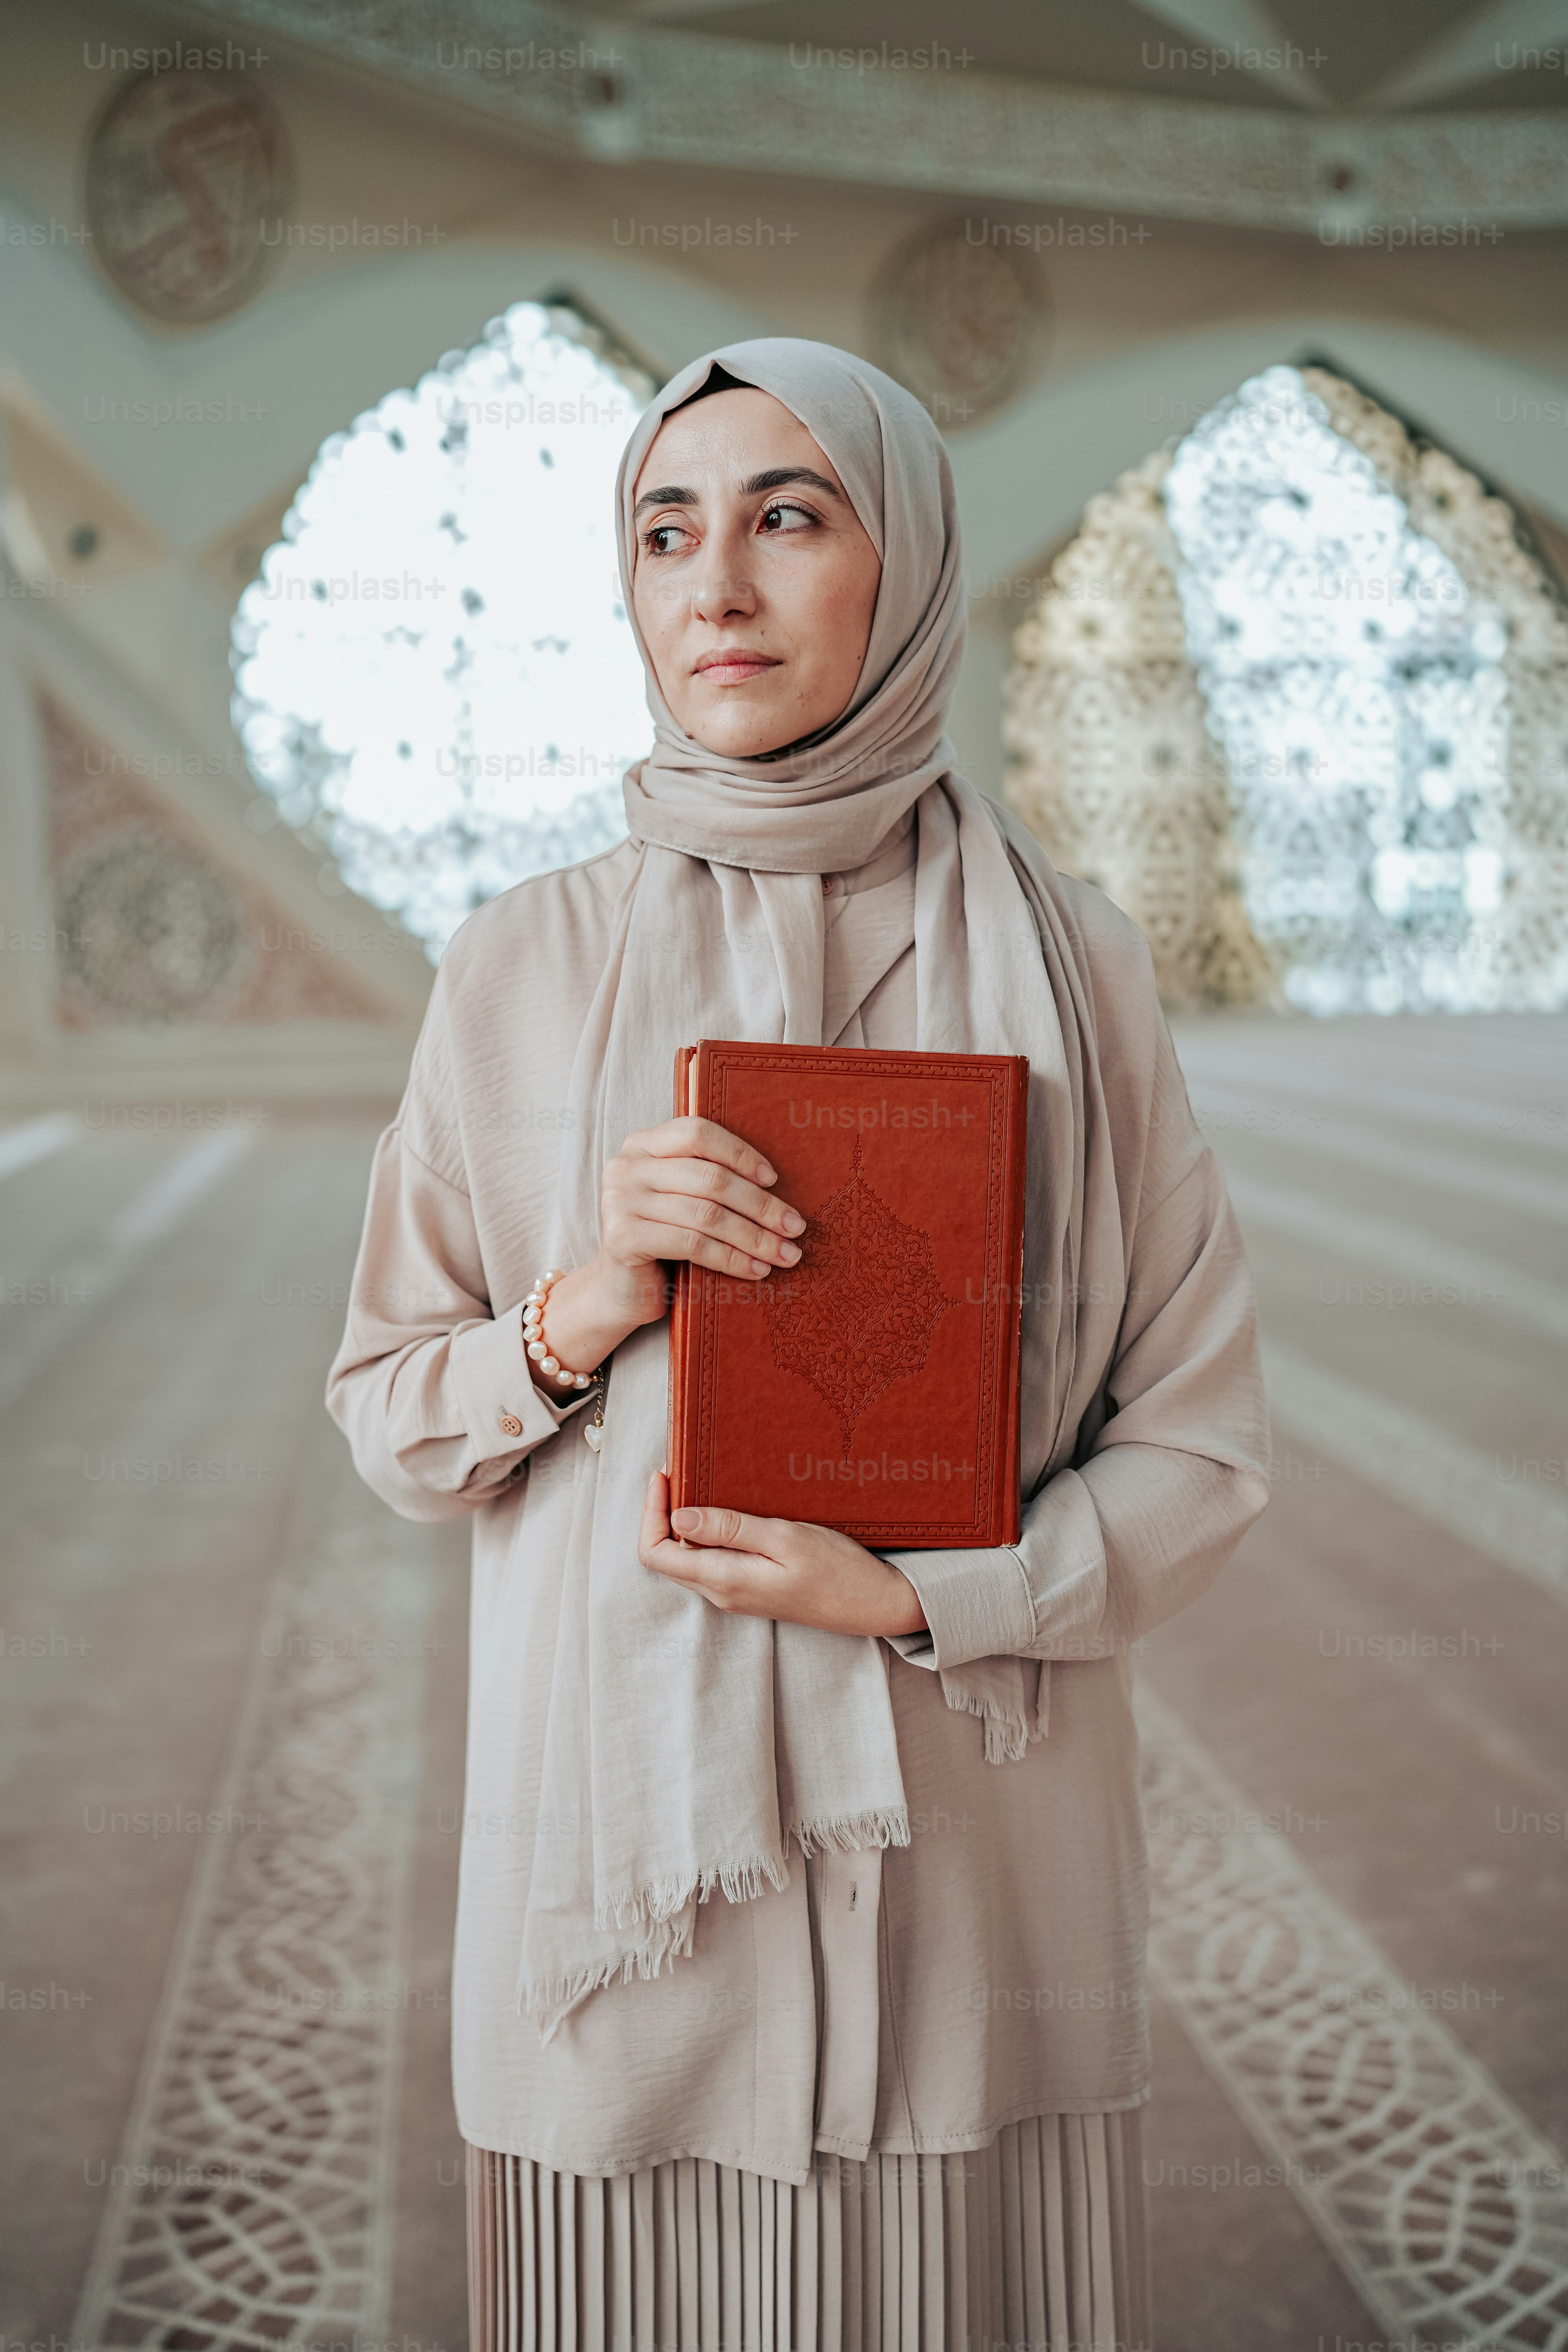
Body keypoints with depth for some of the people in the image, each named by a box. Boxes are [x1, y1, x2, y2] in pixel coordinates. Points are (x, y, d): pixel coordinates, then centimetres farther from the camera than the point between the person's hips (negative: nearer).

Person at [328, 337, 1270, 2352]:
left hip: (973, 1882, 0)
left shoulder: (1065, 970, -2)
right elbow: (386, 1416, 5)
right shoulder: (524, 966, 0)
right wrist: (581, 1308, -15)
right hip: (622, 1871, 0)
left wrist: (909, 1599, -15)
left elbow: (1200, 1452, 0)